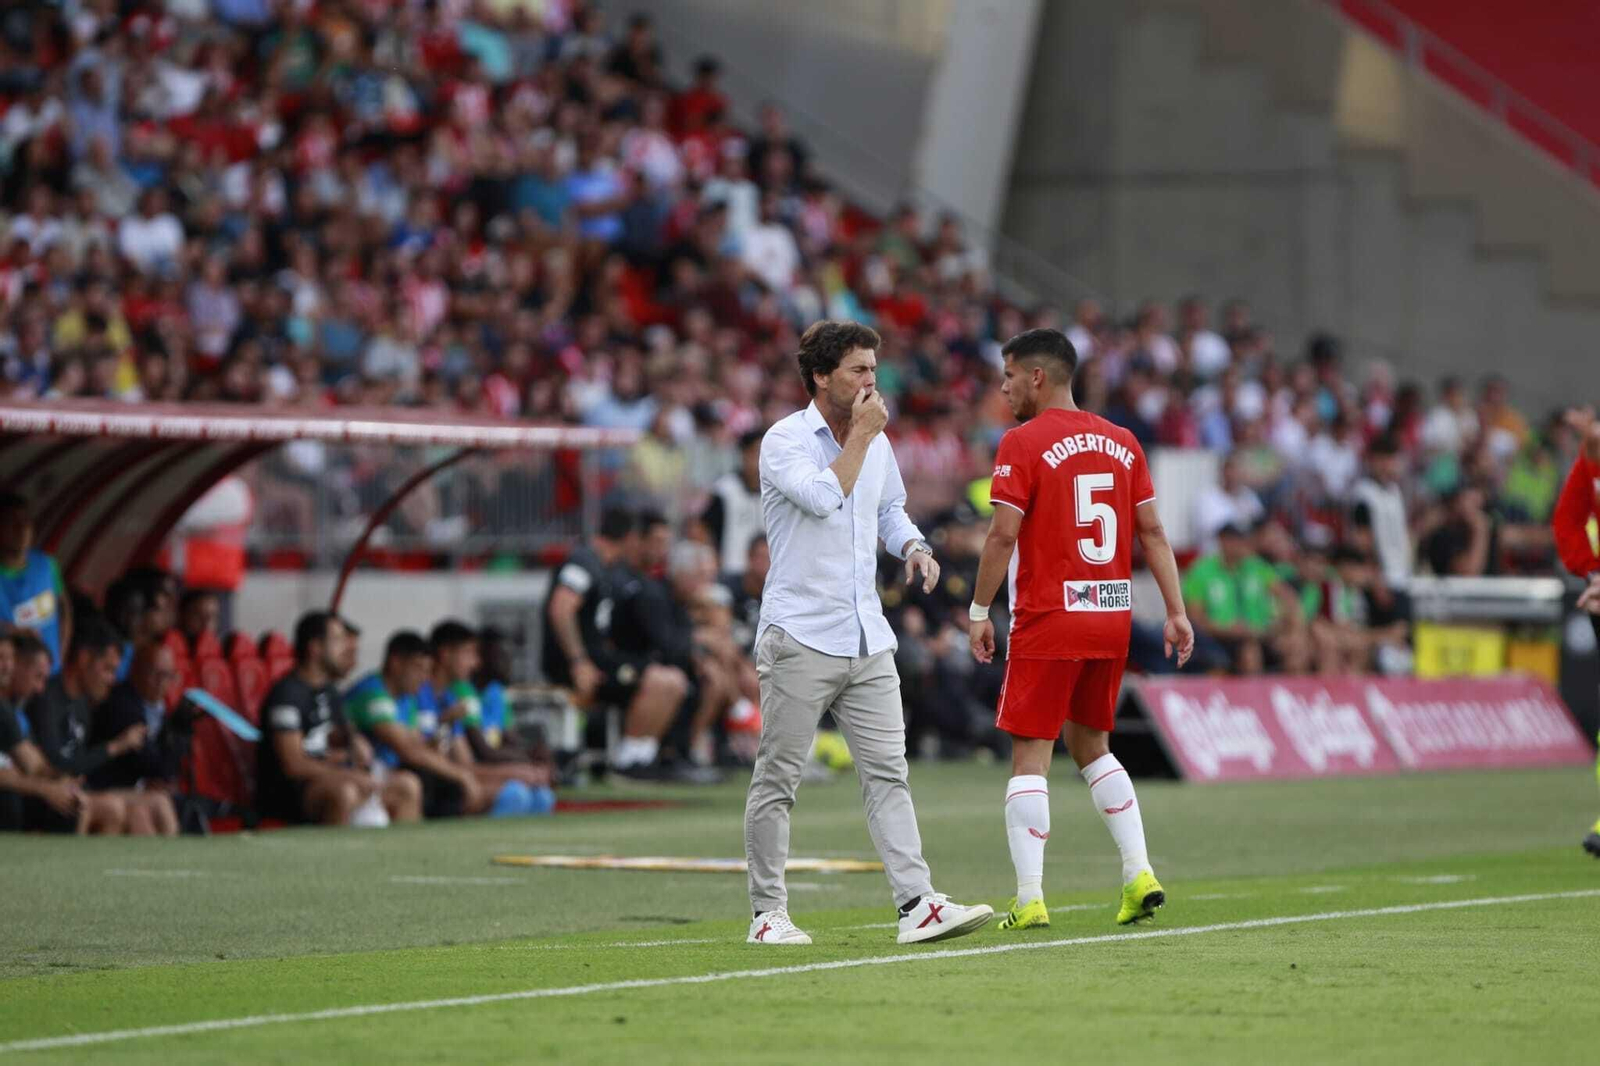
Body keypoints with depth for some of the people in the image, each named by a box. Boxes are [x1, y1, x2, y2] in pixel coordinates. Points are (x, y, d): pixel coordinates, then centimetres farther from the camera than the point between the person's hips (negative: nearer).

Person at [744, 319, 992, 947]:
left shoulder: (877, 442, 12)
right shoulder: (784, 440, -9)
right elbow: (825, 498, -25)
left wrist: (913, 546, 7)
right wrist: (860, 434, -14)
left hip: (867, 639, 6)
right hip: (800, 640, -6)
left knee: (888, 773, 0)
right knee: (777, 780, 0)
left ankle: (917, 905, -5)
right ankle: (768, 914, 7)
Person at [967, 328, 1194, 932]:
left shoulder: (1023, 444, -8)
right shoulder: (1121, 442, 10)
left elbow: (1003, 534, -14)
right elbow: (1152, 530, 9)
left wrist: (979, 611, -7)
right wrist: (1176, 611, 10)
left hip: (1047, 621, -6)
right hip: (1113, 618, 6)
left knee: (1031, 757, -2)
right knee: (1091, 746, 20)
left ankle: (1030, 899, -8)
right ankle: (1139, 874, 9)